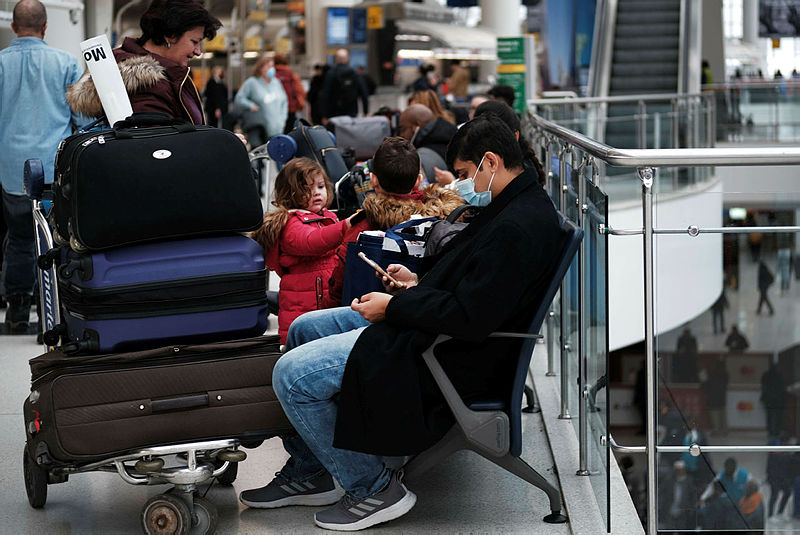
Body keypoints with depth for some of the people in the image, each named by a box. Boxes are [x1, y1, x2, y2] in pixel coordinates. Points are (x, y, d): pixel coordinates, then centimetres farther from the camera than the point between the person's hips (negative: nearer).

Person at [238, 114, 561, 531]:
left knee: (292, 375, -15)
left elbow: (470, 317, -29)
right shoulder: (513, 206, 10)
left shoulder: (519, 227, -25)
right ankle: (307, 472, 23)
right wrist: (419, 283, 8)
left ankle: (374, 489, -3)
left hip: (457, 356, -12)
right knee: (304, 330, 19)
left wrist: (393, 308, -17)